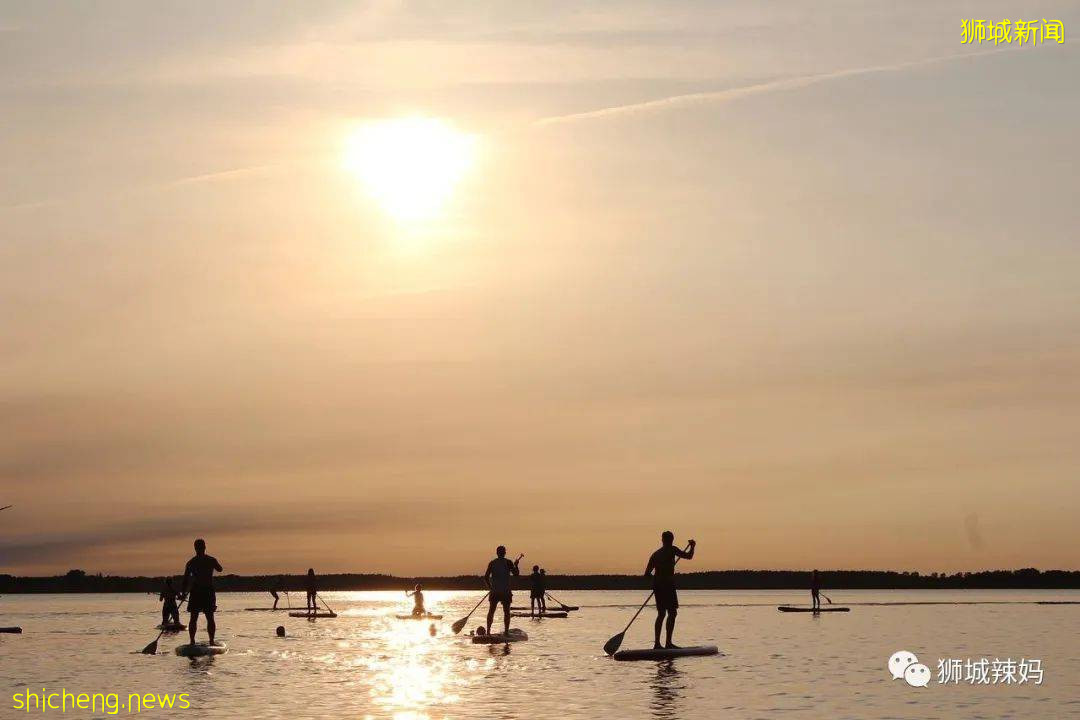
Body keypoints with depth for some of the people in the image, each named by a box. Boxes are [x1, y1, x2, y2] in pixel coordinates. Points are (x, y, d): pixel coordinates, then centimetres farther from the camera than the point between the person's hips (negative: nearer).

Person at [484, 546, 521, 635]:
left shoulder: (492, 563, 3)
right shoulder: (508, 562, -4)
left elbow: (486, 577, 2)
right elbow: (516, 573, -3)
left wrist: (489, 587, 15)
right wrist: (516, 565, 12)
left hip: (494, 591, 2)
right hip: (506, 591, -2)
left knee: (491, 611, 9)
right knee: (506, 612, 5)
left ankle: (488, 631, 5)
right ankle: (506, 631, -1)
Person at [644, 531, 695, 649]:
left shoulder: (655, 554, 15)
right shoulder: (671, 550, -3)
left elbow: (647, 574, 13)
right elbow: (688, 556, -6)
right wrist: (692, 547, 13)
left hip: (657, 585, 7)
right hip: (668, 585, -7)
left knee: (661, 613, 13)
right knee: (672, 613, -4)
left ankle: (657, 643, 12)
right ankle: (668, 642, -12)